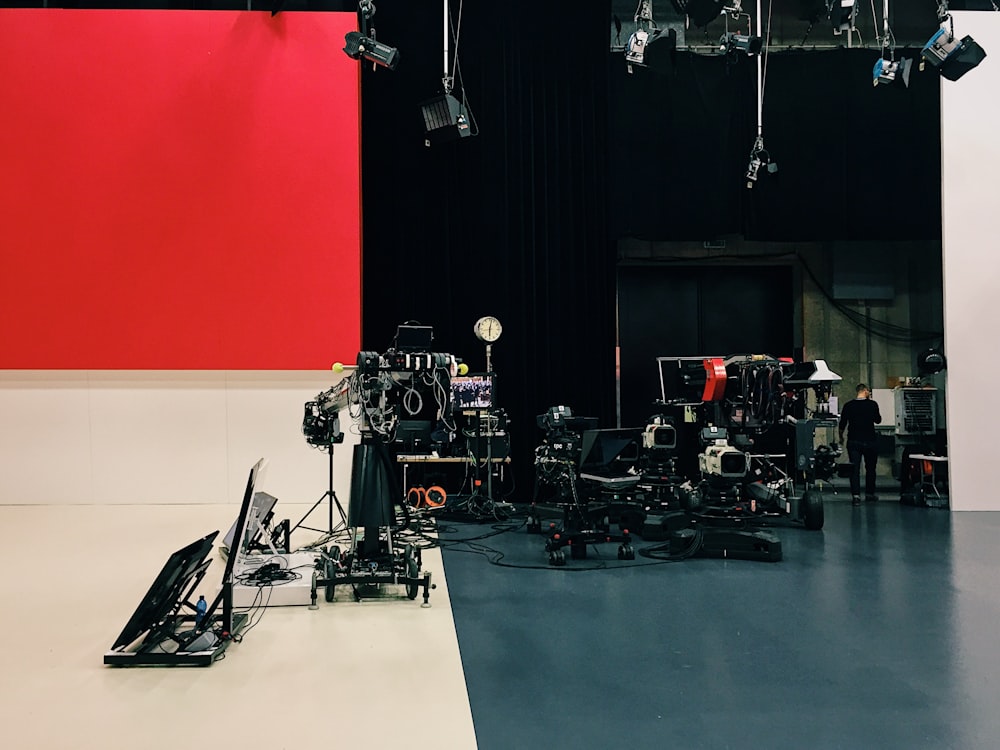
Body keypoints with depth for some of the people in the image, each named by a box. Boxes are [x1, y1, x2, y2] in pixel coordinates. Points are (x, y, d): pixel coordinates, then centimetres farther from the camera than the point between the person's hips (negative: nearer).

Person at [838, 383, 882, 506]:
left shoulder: (848, 405, -2)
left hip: (853, 441, 1)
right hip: (870, 441, 0)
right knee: (870, 468, 15)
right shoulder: (872, 404, -6)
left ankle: (856, 495, -12)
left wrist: (841, 437, 19)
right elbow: (878, 420, 8)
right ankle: (870, 494, 22)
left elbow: (842, 424, 2)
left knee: (854, 469, -1)